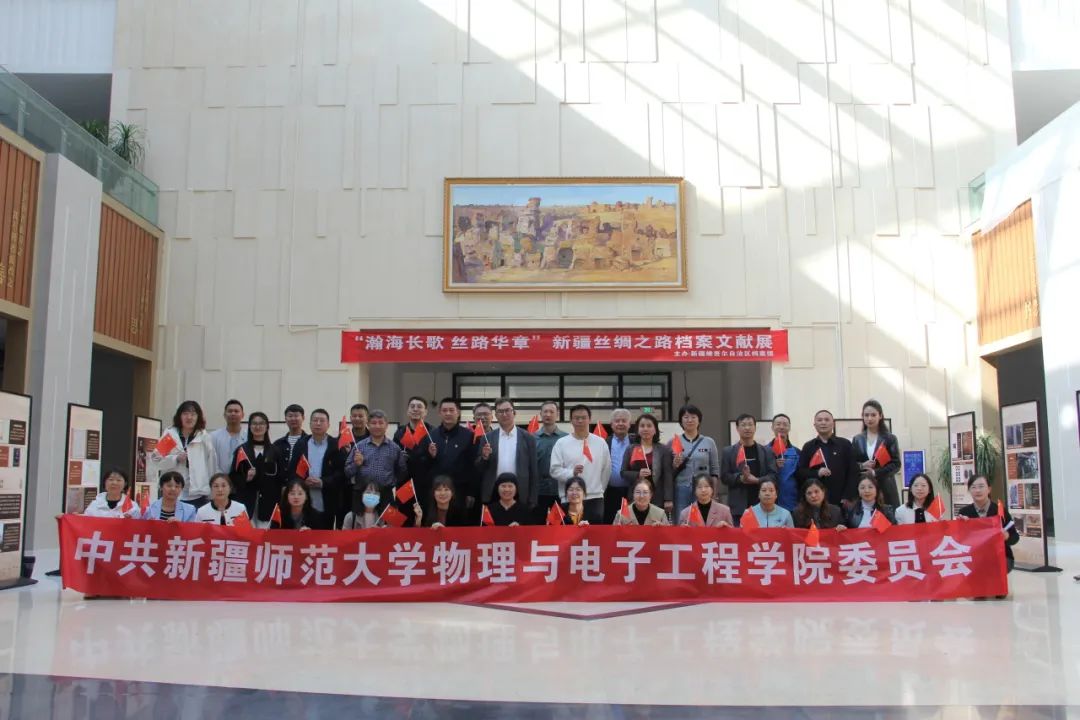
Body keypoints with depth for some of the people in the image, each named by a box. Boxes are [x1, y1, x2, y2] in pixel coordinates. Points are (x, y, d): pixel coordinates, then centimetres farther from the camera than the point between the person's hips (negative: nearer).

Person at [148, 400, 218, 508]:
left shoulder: (204, 437, 4)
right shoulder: (169, 435, 5)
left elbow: (212, 465, 7)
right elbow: (155, 460, 3)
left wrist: (211, 493, 7)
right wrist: (176, 458, -12)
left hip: (197, 495, 0)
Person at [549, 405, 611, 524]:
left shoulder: (600, 442, 6)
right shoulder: (561, 443, 0)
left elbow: (606, 469, 12)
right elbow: (555, 470, -4)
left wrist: (599, 489, 13)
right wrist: (571, 473, -20)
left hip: (595, 498, 2)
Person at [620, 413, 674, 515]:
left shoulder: (664, 450, 5)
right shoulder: (630, 450, 12)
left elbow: (668, 476, 0)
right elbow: (623, 472, 9)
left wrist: (668, 499, -8)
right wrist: (637, 474, -11)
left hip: (657, 498, -2)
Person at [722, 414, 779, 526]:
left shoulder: (766, 451, 10)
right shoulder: (728, 452, 7)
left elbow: (773, 476, 2)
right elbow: (724, 476, 1)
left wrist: (757, 480, -15)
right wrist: (741, 478, -17)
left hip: (762, 505, 1)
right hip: (738, 506, -1)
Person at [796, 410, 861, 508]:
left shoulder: (845, 444, 6)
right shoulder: (808, 447, 11)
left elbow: (853, 472, 2)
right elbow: (800, 472, 7)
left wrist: (849, 497, -6)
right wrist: (817, 473, -12)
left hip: (840, 501, -1)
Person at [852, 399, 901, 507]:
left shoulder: (890, 438, 5)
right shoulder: (857, 440, 12)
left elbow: (896, 464, -2)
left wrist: (875, 472, -14)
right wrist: (861, 466, -11)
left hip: (885, 488, -1)